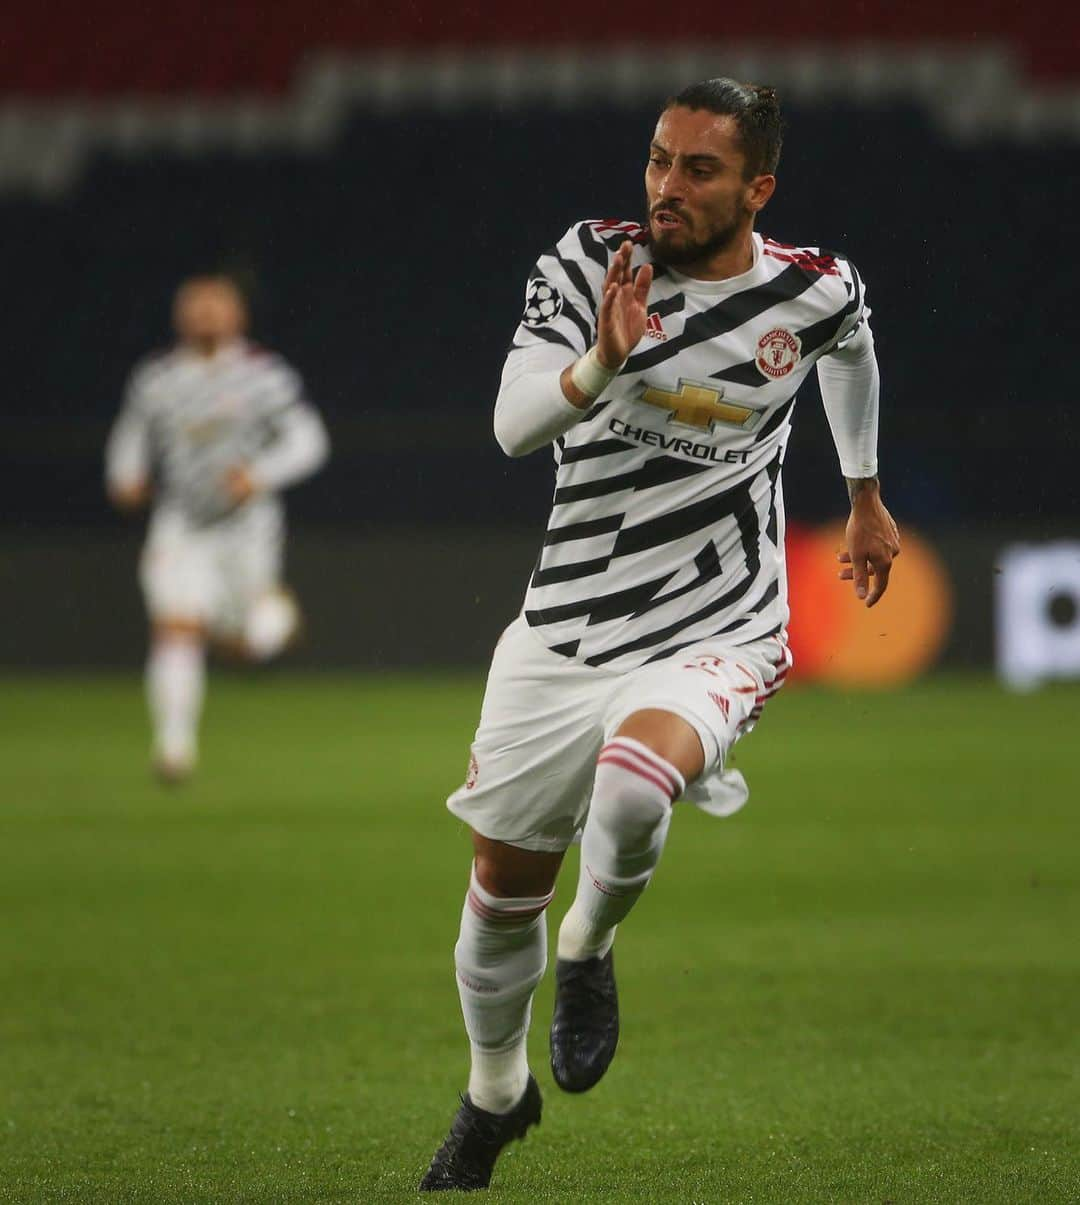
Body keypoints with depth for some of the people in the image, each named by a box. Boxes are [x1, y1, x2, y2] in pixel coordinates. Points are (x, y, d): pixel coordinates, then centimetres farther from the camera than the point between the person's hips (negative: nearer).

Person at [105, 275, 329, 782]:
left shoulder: (264, 374, -4)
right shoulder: (155, 380, 4)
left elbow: (308, 440, -3)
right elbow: (131, 439, 17)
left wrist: (260, 475, -20)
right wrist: (126, 478, -4)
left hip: (247, 525, -1)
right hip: (180, 528, 1)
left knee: (250, 643, 2)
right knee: (175, 630, -15)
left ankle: (273, 608, 38)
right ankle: (174, 744, -11)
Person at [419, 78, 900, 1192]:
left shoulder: (818, 290, -6)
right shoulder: (587, 263, -9)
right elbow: (513, 425, -20)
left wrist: (865, 497, 31)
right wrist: (602, 363, -39)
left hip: (721, 630, -2)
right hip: (570, 625, 2)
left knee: (633, 785, -34)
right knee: (504, 879, 11)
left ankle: (588, 953, 0)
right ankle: (495, 1093, 39)